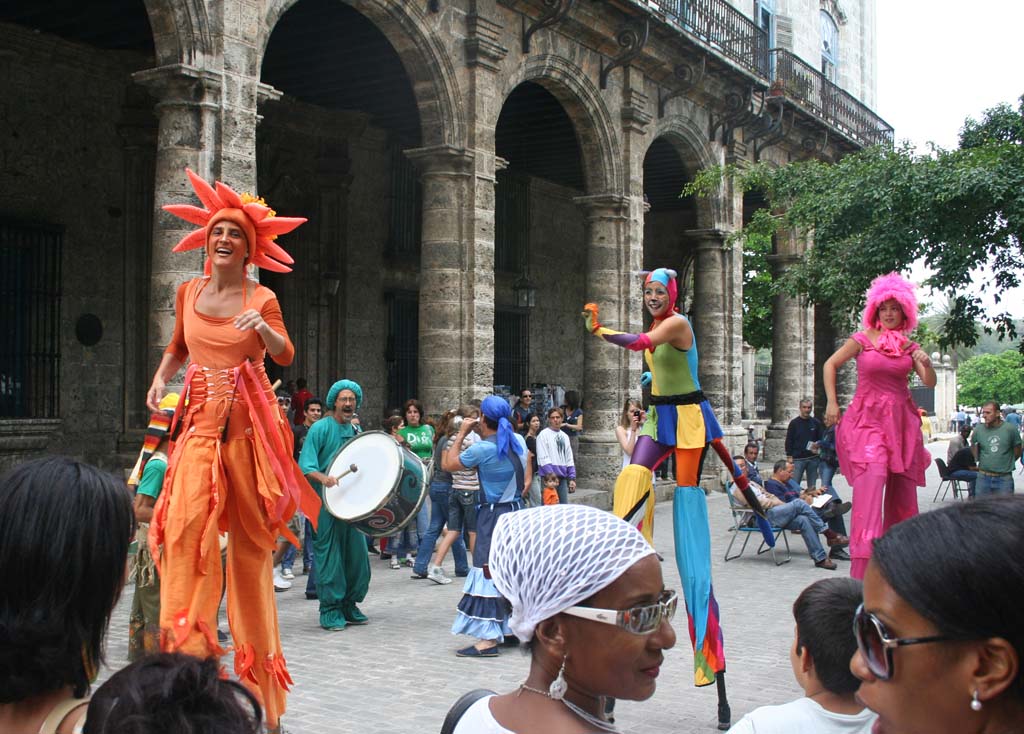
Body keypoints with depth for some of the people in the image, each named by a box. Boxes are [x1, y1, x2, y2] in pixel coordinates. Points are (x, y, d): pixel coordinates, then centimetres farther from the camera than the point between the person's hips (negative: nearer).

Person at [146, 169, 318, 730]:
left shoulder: (261, 300, 3)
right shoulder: (188, 293, 12)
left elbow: (286, 357, -9)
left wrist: (263, 330, -29)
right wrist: (160, 379, 7)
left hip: (249, 421, -2)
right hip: (201, 420, 2)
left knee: (251, 532, 1)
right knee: (186, 522, -17)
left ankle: (254, 655, 14)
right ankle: (189, 646, -12)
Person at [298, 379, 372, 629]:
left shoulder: (356, 431, 14)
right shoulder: (320, 428, -6)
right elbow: (305, 466, -14)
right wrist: (323, 477, -30)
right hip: (326, 503, -6)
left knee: (356, 554, 7)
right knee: (329, 555, -4)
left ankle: (348, 605, 21)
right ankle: (330, 611, 5)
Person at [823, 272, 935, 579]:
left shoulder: (910, 347, 10)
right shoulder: (863, 339, 2)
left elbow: (930, 383, 5)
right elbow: (830, 364, 7)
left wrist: (927, 364, -16)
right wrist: (832, 403, 0)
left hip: (902, 420, 4)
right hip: (868, 418, -4)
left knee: (902, 489, 5)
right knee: (871, 477, -19)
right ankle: (862, 566, -22)